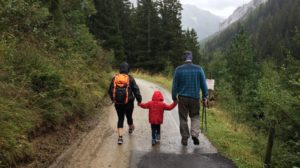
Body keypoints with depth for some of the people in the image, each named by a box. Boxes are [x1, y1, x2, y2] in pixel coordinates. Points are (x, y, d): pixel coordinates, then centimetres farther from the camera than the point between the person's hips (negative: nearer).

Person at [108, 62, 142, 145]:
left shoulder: (115, 78, -1)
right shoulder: (130, 78, -9)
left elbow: (110, 91, 6)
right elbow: (136, 90, -8)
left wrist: (113, 99, 23)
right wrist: (139, 100, 3)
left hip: (118, 103, 2)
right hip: (128, 103, -2)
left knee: (120, 119, 10)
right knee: (129, 117, 20)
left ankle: (120, 137, 0)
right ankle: (131, 128, 48)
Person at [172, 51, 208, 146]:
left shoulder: (179, 70, -4)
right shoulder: (198, 69, -2)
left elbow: (175, 85, -1)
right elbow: (203, 84, 1)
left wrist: (174, 98, 8)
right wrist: (205, 97, 8)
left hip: (182, 98, -1)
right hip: (195, 97, 1)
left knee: (183, 118, 10)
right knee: (195, 116, 16)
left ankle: (184, 139, 16)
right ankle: (195, 134, -4)